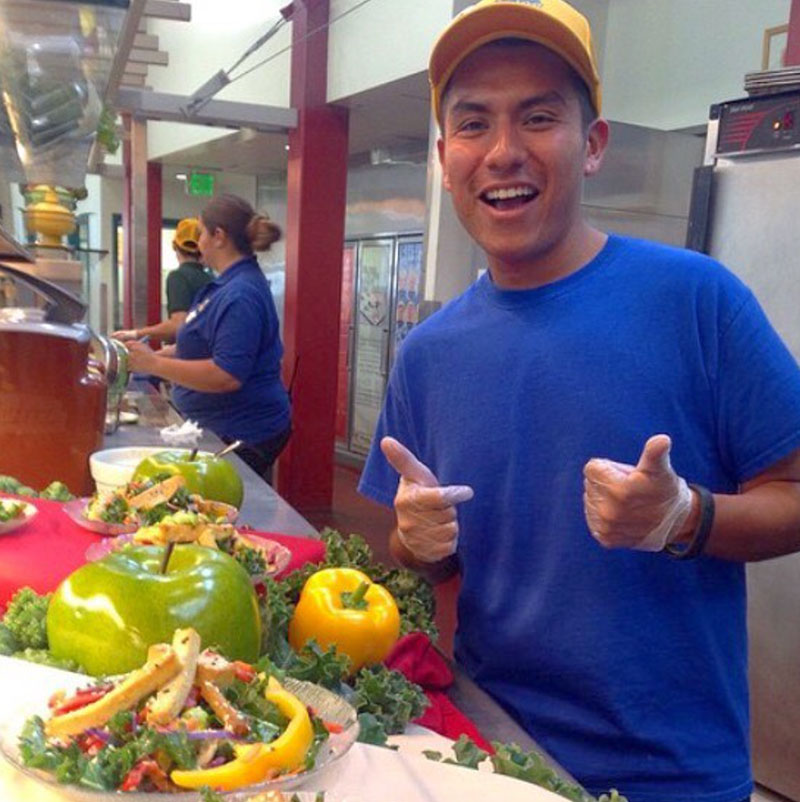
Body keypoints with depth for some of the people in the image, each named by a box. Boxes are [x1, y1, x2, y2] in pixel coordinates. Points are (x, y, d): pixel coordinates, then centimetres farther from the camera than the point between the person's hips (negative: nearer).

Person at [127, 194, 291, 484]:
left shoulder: (241, 295, -23)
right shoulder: (231, 283, 12)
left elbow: (226, 376, -30)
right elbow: (207, 345, 24)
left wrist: (155, 365, -25)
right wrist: (158, 354, 12)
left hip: (243, 436, -10)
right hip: (226, 427, 10)